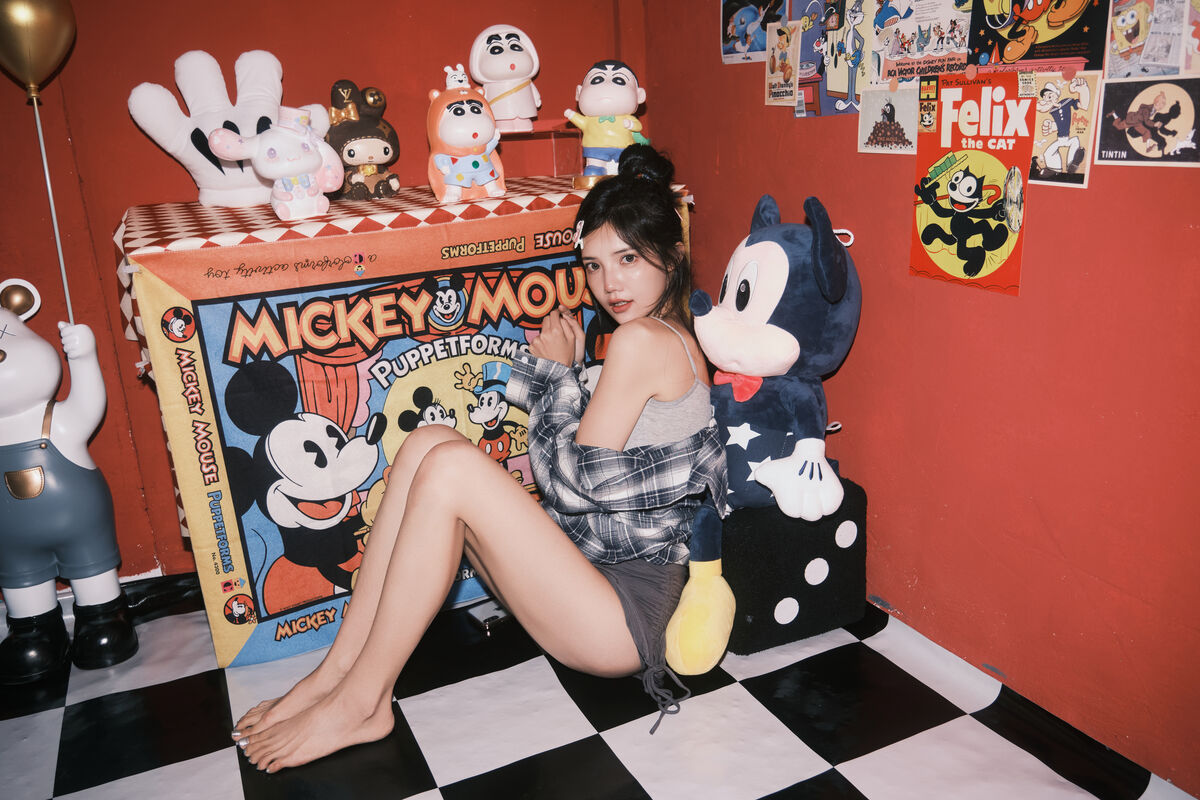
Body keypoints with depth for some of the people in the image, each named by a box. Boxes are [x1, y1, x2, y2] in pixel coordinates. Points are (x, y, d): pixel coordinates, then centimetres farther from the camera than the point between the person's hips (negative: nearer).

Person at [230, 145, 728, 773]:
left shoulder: (642, 339, -15)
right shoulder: (671, 337, 14)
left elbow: (570, 480, -13)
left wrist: (559, 370, -1)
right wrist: (557, 365, -2)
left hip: (624, 613, -9)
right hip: (586, 567, 10)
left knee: (450, 468, -23)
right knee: (431, 442, -3)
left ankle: (361, 703, -8)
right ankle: (339, 668, -2)